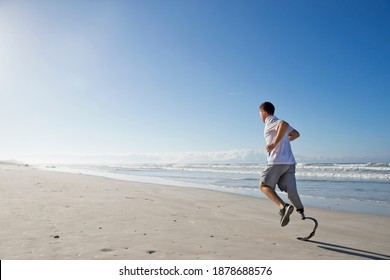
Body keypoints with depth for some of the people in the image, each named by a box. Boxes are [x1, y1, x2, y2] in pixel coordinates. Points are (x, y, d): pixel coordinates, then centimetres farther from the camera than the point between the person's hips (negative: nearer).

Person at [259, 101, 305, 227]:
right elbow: (296, 134, 32)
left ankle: (283, 206, -16)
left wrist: (274, 143, -20)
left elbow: (284, 124, -25)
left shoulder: (269, 121, -3)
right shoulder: (278, 123, 23)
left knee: (264, 185, 2)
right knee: (291, 190, 6)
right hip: (290, 162, 8)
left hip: (277, 161, -8)